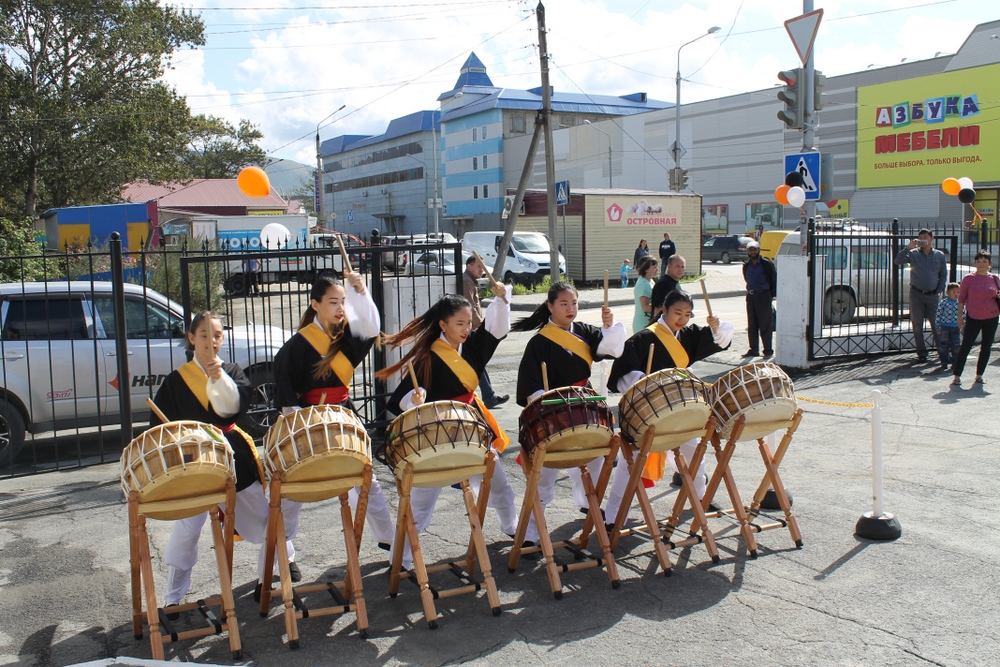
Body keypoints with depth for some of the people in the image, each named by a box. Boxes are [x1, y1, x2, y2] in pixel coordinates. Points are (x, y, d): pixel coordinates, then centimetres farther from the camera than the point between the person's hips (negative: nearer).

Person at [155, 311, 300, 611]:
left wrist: (219, 377, -25)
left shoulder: (232, 372, 5)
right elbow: (160, 425, 2)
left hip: (235, 458, 2)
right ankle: (174, 598, 6)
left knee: (261, 518, 10)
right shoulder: (176, 380, 0)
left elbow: (237, 405, -13)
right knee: (186, 531, -8)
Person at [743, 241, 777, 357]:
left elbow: (774, 280, -2)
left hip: (763, 296, -6)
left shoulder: (766, 264, -4)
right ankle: (753, 349, 14)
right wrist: (750, 291, 14)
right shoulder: (746, 265, 12)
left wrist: (772, 294, -5)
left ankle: (768, 350, 2)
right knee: (751, 324, 8)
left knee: (765, 324, -4)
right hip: (750, 296, 6)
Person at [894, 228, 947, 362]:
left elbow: (943, 275, 13)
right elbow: (898, 261, -14)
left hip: (932, 295, 0)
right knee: (917, 326, 3)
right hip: (916, 294, 0)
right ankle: (922, 353, 12)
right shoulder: (913, 254, 1)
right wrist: (908, 247, -22)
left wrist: (939, 290, 2)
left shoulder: (939, 255, 7)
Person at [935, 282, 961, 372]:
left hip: (956, 327, 2)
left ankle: (955, 362, 16)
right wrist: (937, 326, -3)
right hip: (944, 327, -2)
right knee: (943, 345, -2)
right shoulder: (943, 302, -3)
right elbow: (938, 314, -1)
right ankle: (944, 363, 8)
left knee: (956, 345, 2)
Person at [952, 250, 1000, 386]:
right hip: (973, 318, -3)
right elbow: (961, 298, 1)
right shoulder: (969, 279, -3)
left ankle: (979, 375, 20)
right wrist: (960, 316, -3)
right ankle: (957, 376, 0)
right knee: (965, 347, -6)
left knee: (986, 348, 8)